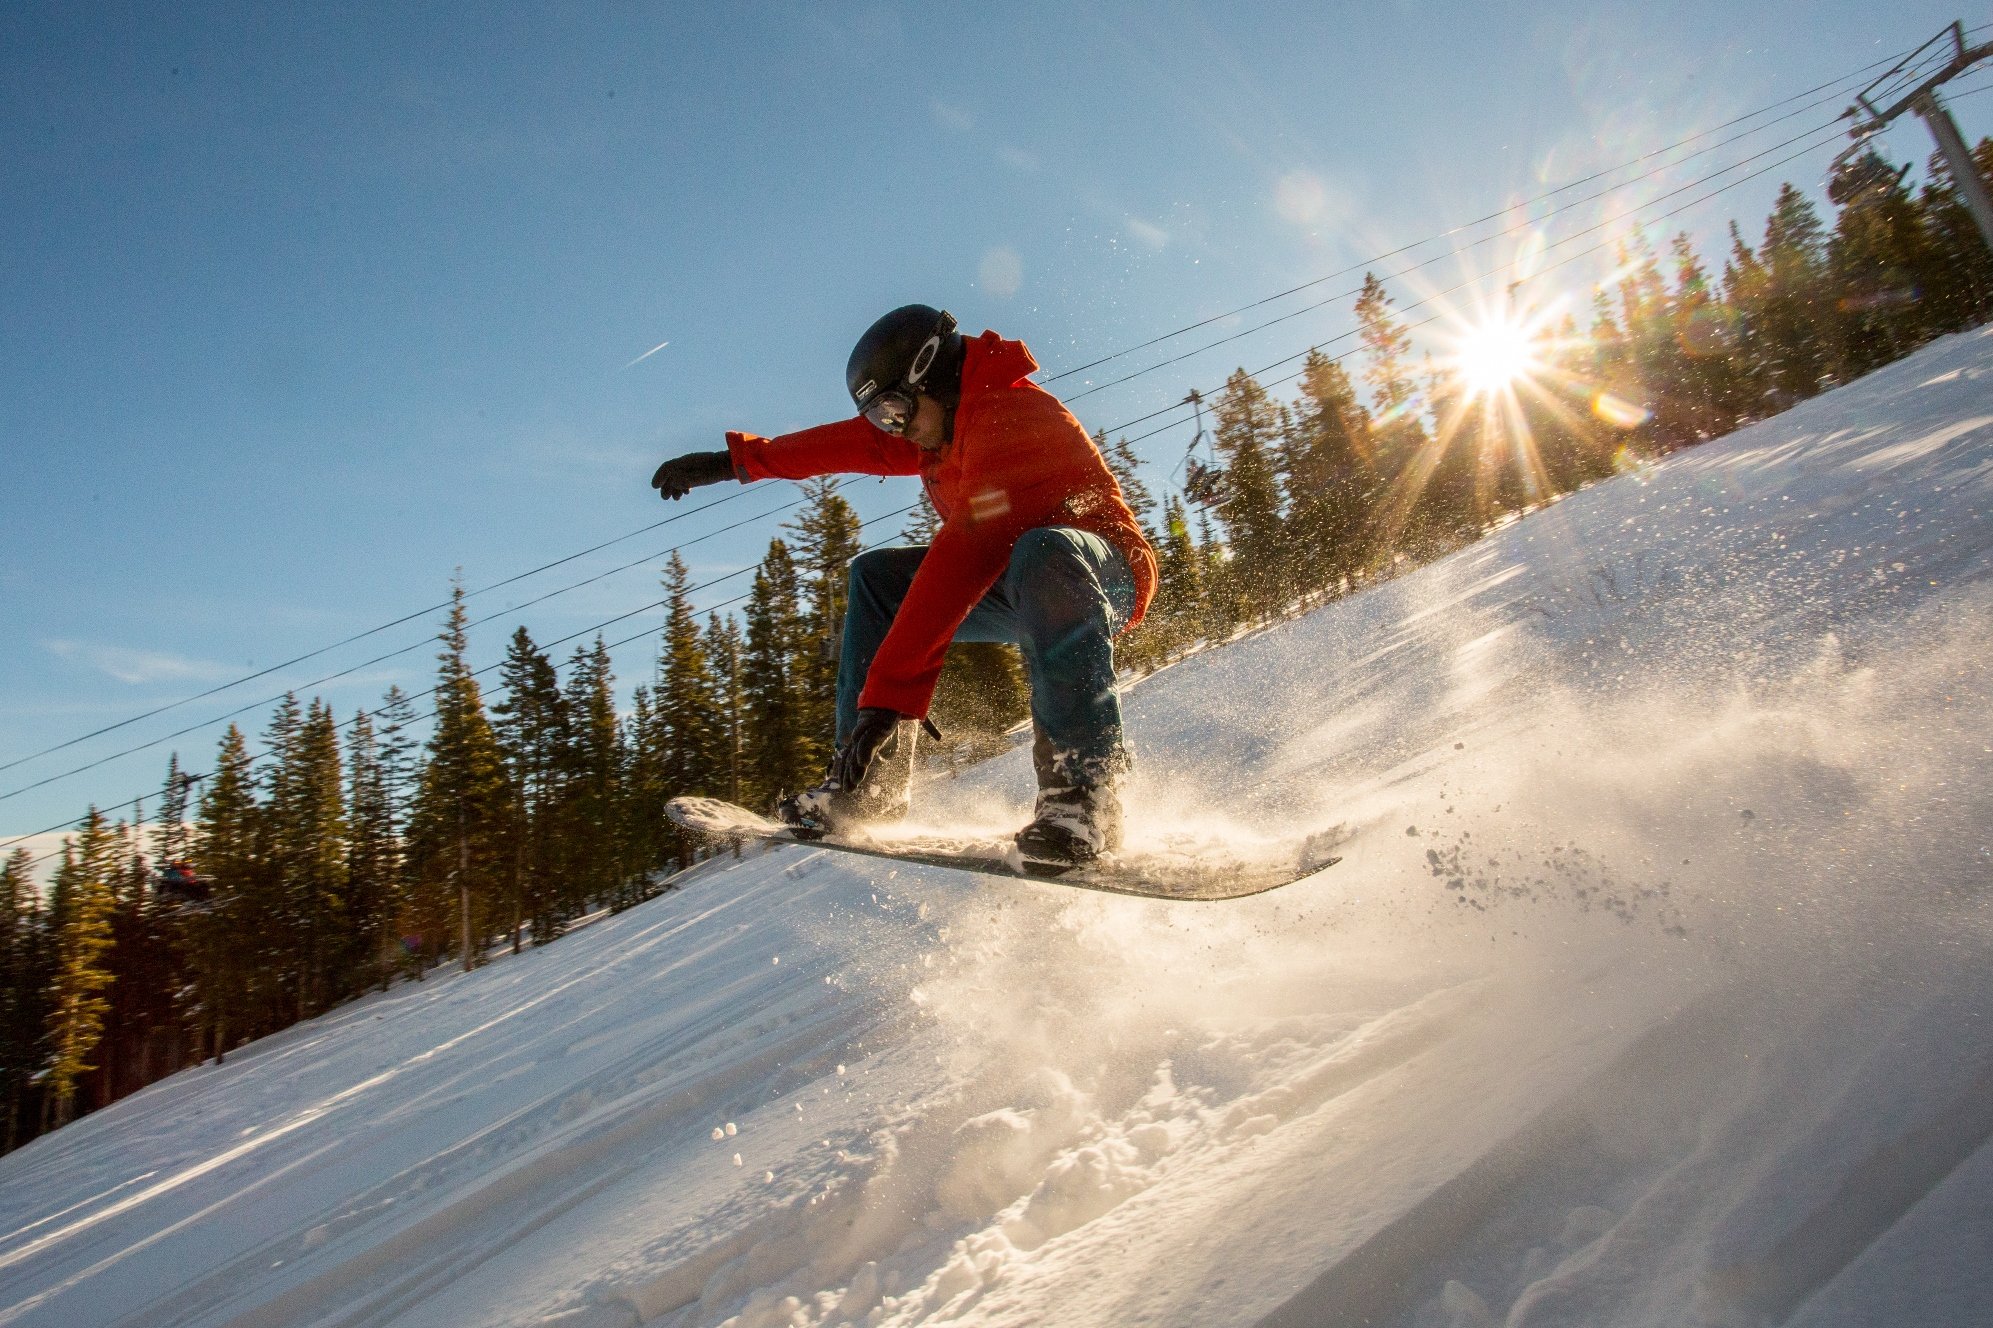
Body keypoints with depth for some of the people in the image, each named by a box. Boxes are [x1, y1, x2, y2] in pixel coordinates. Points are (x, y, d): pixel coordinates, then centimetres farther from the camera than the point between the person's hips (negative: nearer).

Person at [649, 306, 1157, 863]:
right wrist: (737, 458, 18)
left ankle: (1084, 788, -40)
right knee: (875, 576, 3)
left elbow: (966, 553, -35)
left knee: (1041, 554, -42)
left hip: (1107, 575, -9)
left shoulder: (1008, 413, -26)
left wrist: (890, 688, -39)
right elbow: (859, 441, 16)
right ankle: (869, 783, -6)